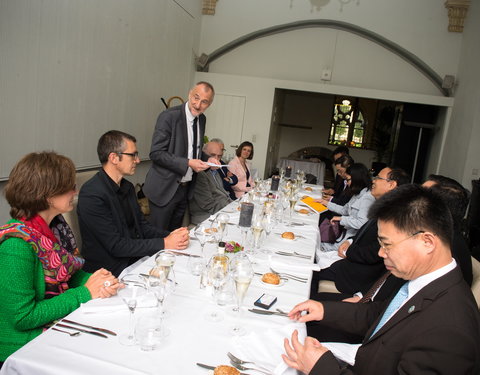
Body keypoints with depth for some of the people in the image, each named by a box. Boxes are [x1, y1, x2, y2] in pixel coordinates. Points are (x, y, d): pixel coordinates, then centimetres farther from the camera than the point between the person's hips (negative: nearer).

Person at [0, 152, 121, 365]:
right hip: (27, 343, -7)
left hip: (65, 321, 7)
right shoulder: (17, 242, -23)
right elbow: (22, 316, -21)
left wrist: (97, 280, -8)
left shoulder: (57, 225, 1)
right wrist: (85, 293, -18)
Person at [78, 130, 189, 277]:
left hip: (136, 258, 8)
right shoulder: (91, 194, -19)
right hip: (112, 270, -7)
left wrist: (169, 236, -7)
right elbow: (116, 245, -20)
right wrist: (164, 244, -20)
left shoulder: (127, 187, 7)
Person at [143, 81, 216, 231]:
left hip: (185, 188, 7)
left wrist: (207, 160, -1)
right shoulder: (169, 116, -16)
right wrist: (188, 163, -25)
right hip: (165, 188, -7)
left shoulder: (202, 119, 6)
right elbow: (156, 153, -19)